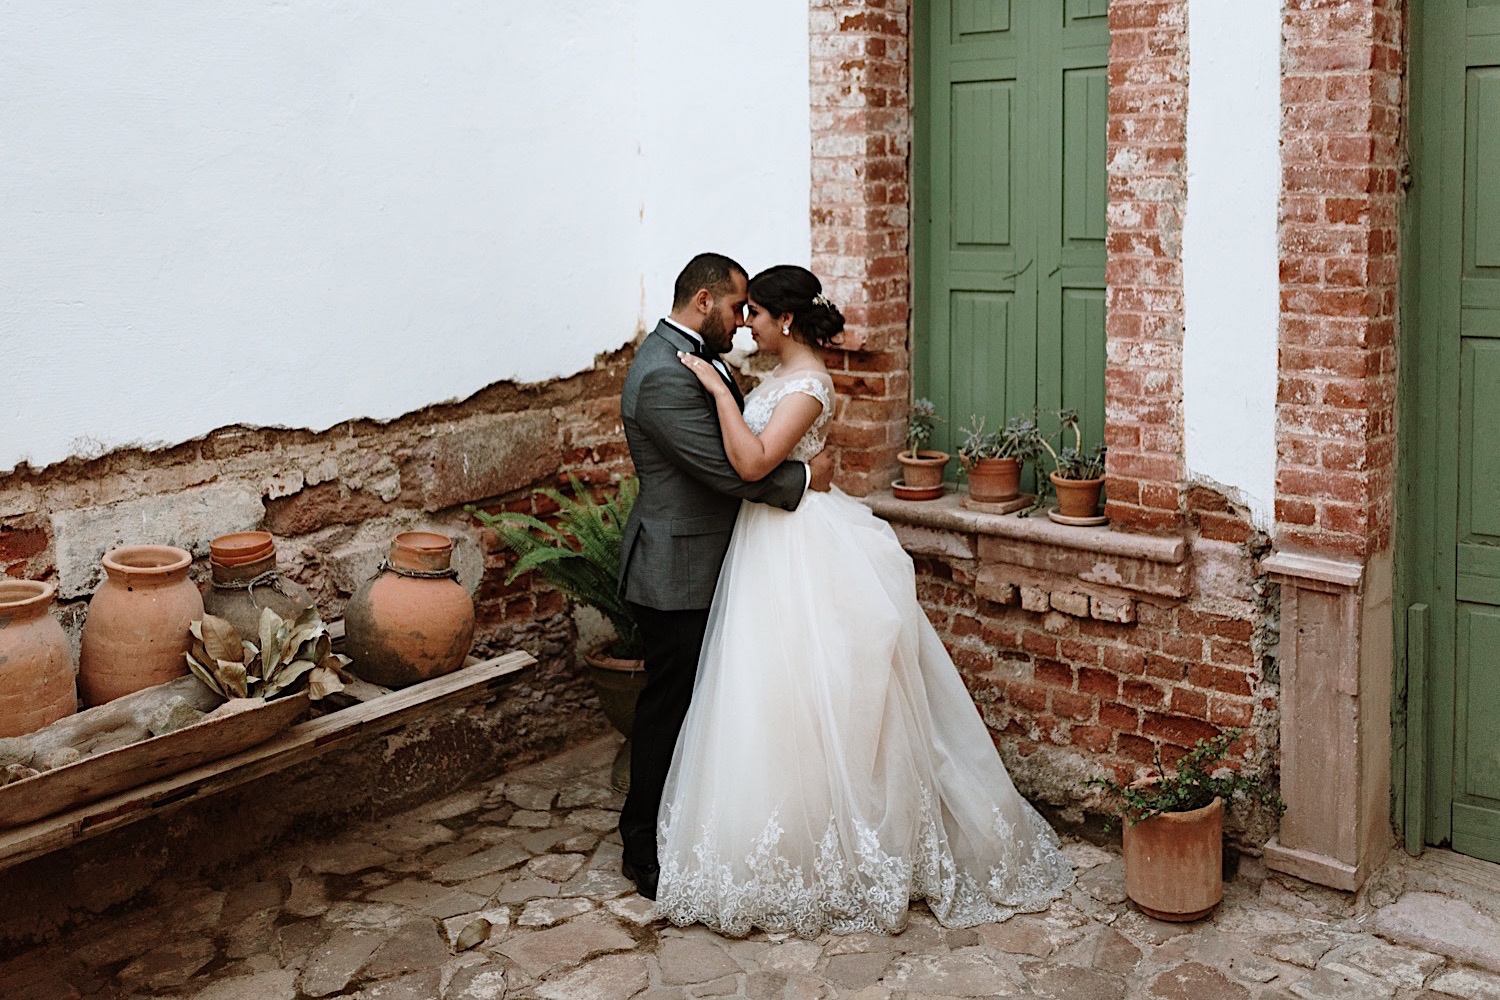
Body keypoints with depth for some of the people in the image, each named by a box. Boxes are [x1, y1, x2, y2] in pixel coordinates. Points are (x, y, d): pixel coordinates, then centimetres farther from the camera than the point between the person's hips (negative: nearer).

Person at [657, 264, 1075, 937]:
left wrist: (717, 388, -24)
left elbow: (753, 462, -28)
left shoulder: (806, 383, -18)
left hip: (799, 548, -10)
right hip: (774, 542, 10)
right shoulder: (785, 375, 12)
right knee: (783, 695, 15)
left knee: (800, 697, -4)